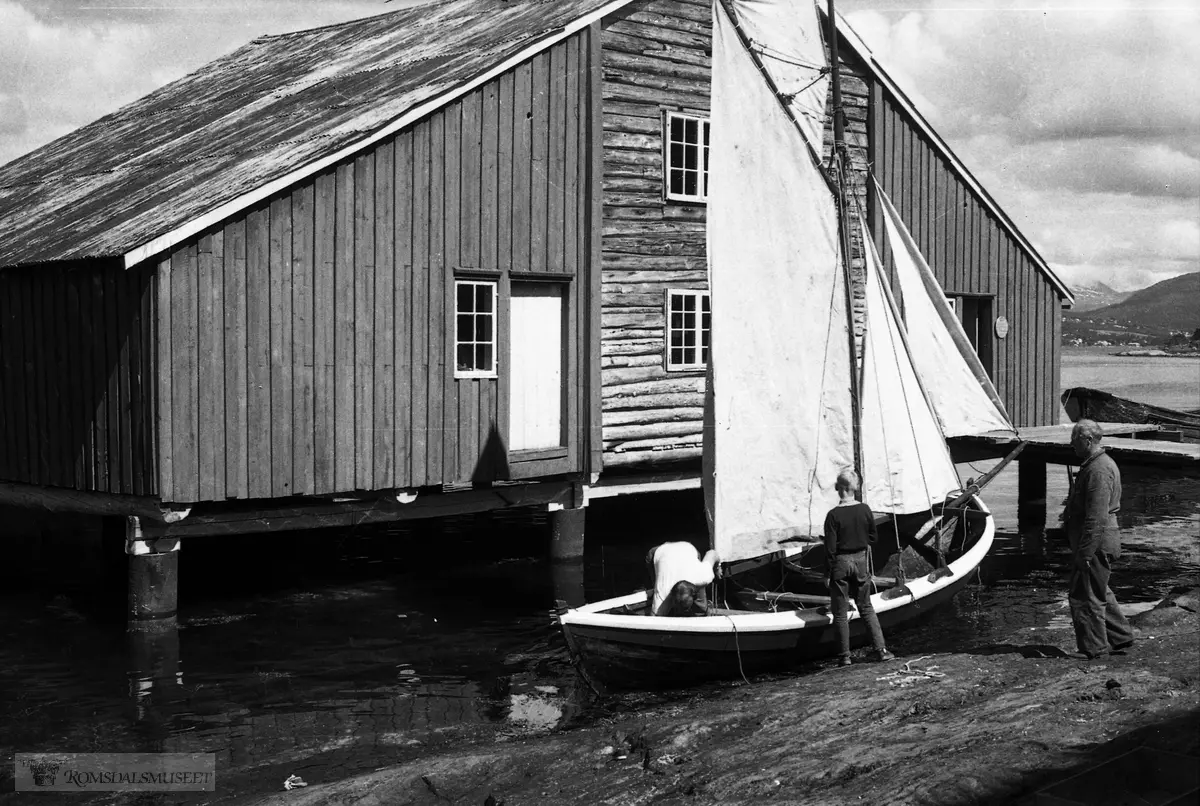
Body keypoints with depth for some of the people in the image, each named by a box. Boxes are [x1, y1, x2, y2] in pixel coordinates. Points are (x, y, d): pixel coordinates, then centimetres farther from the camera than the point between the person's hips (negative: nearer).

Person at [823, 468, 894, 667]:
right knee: (866, 607, 16)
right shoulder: (864, 509, -5)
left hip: (840, 563, -4)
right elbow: (873, 537, 6)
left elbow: (830, 547, -14)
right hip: (861, 561, 4)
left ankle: (845, 656, 10)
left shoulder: (834, 515, -17)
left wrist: (828, 572, -7)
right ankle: (881, 650, 9)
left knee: (840, 613, 7)